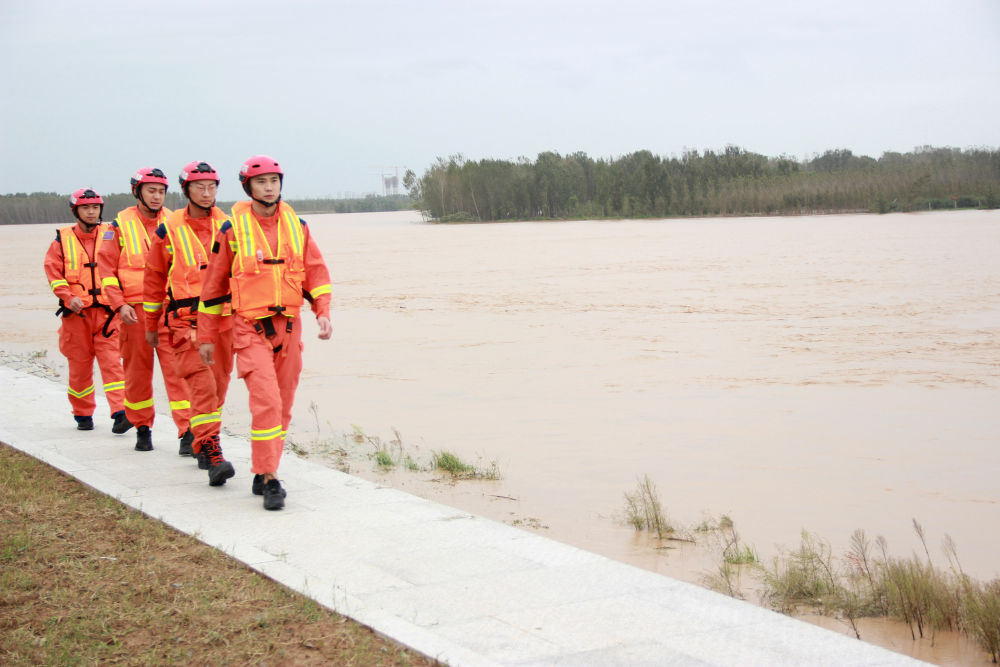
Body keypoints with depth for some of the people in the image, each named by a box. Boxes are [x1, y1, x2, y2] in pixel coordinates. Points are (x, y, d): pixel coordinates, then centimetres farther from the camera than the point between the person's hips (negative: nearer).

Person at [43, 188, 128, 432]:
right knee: (79, 366, 7)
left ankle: (120, 412, -16)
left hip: (106, 311, 0)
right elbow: (53, 273, 1)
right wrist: (68, 297, -14)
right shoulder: (62, 240, 5)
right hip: (76, 313, 0)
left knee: (111, 361, -10)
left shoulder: (110, 236, 7)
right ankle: (82, 414, 22)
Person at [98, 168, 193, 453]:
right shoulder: (121, 225, 3)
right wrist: (119, 304, -7)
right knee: (137, 372, 9)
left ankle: (187, 431, -9)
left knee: (177, 369, -8)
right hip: (135, 311, 0)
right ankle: (142, 428, 24)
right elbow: (107, 267, 3)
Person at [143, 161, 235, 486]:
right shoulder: (169, 230, 2)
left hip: (223, 318, 3)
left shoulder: (228, 226, 8)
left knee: (218, 385, 9)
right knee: (202, 384, -15)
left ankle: (203, 445, 27)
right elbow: (154, 278, 11)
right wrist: (151, 325, 15)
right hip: (185, 321, -3)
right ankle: (213, 457, -19)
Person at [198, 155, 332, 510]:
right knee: (266, 401, -17)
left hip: (289, 327, 5)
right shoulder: (233, 229, -3)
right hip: (250, 330, -4)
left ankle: (262, 475, 24)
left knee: (282, 406, 10)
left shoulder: (296, 225, 7)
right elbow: (213, 283, 3)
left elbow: (316, 271, 9)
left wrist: (323, 313, -7)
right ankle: (270, 480, -9)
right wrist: (207, 336, 5)